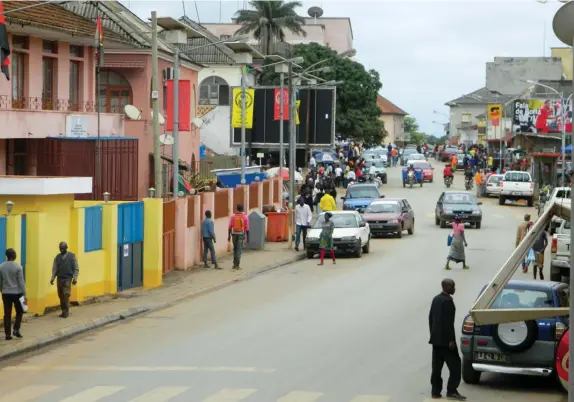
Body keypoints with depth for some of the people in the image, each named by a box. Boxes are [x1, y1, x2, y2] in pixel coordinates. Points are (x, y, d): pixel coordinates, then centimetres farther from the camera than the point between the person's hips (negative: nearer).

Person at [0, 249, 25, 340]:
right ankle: (16, 330, 1)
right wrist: (24, 294, -8)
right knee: (19, 312, 14)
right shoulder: (18, 266, -13)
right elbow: (21, 282, -13)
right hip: (17, 293, -3)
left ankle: (8, 334, 6)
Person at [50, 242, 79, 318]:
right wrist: (52, 278, -7)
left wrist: (75, 278, -9)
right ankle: (63, 311, 11)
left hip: (67, 279, -3)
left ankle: (66, 312, -7)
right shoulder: (57, 257, 11)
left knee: (66, 295, -12)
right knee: (61, 296, 3)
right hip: (59, 279, 3)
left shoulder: (71, 256, 3)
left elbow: (76, 269, 2)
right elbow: (54, 268, 7)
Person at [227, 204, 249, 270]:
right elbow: (247, 228, -5)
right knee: (239, 250, -1)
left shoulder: (233, 216, 1)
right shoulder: (245, 216, -5)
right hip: (241, 234, -2)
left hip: (234, 234, 2)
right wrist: (248, 237, 0)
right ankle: (237, 266, -6)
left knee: (235, 249, 19)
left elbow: (229, 227, 0)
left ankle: (234, 264, 15)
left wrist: (229, 236, 5)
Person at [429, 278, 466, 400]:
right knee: (455, 365, -3)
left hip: (436, 338, 9)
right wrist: (451, 340, -18)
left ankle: (435, 391, 9)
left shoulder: (436, 299, 12)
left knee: (437, 366, 9)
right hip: (445, 339, -9)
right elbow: (448, 322, -20)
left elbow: (431, 317, 17)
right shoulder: (448, 300, -16)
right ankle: (452, 391, -6)